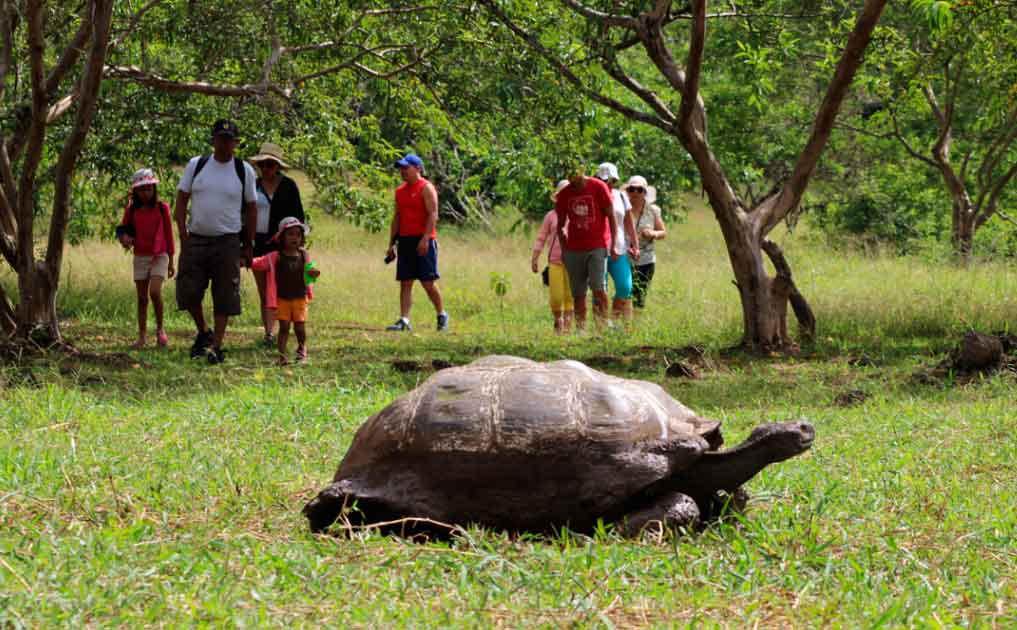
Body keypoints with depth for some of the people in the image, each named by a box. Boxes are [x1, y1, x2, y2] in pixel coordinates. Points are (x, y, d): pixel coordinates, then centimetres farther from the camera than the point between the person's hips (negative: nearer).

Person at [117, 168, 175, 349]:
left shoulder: (162, 208, -1)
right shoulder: (132, 210, 3)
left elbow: (168, 234, 3)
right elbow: (123, 229, 13)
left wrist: (171, 261, 4)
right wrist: (124, 238, -12)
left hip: (159, 256, -3)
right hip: (140, 257, 3)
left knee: (155, 291, -20)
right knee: (142, 298, 4)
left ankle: (160, 328, -2)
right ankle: (142, 336, 9)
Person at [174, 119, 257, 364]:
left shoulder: (244, 171, 3)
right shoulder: (196, 165, 4)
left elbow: (251, 208, 8)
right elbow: (181, 200, 6)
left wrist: (249, 245, 6)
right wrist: (183, 234, -3)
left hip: (227, 242, -1)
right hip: (195, 240, 1)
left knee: (224, 297, -1)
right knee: (188, 291, -2)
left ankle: (217, 345, 7)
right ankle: (203, 332, 21)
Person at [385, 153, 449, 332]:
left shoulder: (426, 188, -6)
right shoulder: (400, 191, 16)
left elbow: (433, 215, -13)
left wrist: (425, 239, -23)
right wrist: (391, 244, 15)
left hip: (423, 242, -7)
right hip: (405, 241, 7)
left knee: (428, 282, -5)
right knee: (405, 283, 0)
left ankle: (441, 315, 13)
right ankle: (404, 320, -2)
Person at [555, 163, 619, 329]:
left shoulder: (598, 188, -3)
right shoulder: (564, 194, 6)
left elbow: (611, 217, 0)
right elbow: (560, 224, 15)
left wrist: (612, 245, -4)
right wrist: (563, 249, 8)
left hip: (597, 247, -3)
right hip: (574, 249, 3)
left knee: (598, 287, -15)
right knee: (578, 293, 3)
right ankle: (580, 328, 7)